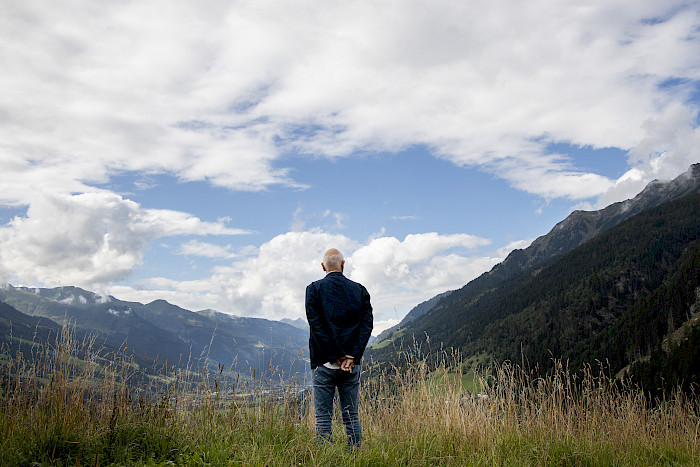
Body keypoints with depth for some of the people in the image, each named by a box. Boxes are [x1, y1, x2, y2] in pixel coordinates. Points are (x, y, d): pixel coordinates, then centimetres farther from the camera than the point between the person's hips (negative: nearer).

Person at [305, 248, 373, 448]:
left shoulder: (314, 289, -2)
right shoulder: (360, 290, 5)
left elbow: (316, 326, -10)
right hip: (352, 365, 3)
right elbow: (367, 325, -3)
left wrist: (337, 356, -8)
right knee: (351, 417, 10)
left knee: (323, 418, 3)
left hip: (325, 363, -2)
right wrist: (351, 357, -7)